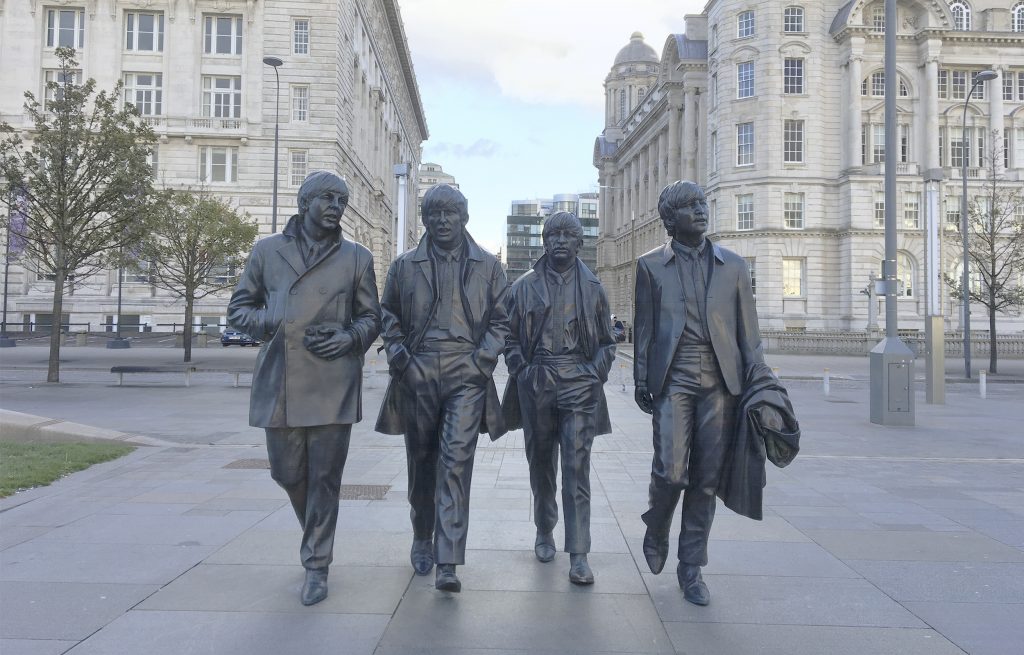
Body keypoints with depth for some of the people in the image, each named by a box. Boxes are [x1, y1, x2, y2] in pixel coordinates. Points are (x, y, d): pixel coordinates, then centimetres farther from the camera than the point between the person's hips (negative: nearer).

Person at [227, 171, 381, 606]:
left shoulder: (356, 257, 7)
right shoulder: (267, 251, 9)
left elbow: (371, 317, 13)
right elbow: (238, 309, 12)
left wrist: (350, 337, -8)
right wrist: (280, 326, -6)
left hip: (333, 384, -1)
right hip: (279, 382, 2)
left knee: (324, 478, 0)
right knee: (288, 473, 11)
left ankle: (316, 566, 15)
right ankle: (316, 535, 40)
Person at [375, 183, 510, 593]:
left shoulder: (487, 266, 8)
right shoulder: (405, 266, 10)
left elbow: (502, 319, 9)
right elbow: (388, 315, 15)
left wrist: (483, 358, -5)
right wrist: (399, 357, 0)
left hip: (466, 378, -2)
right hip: (417, 376, 2)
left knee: (456, 463, -11)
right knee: (421, 463, 12)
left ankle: (447, 563, -9)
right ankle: (422, 539, 34)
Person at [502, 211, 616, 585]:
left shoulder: (592, 288, 8)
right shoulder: (525, 286, 8)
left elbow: (607, 342, 12)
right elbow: (510, 337, 11)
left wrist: (596, 373, -2)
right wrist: (521, 371, -2)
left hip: (579, 386, -1)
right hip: (536, 386, 2)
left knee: (576, 469, -7)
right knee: (540, 465, 12)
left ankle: (579, 555, -5)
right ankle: (544, 533, 32)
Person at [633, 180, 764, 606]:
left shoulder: (733, 266, 12)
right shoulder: (650, 266, 8)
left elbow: (748, 330, 11)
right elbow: (644, 327, 7)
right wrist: (641, 380, 2)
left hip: (720, 381, 2)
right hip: (673, 380, -2)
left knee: (706, 479, 4)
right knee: (670, 470, -12)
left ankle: (691, 568, 18)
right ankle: (656, 530, 21)